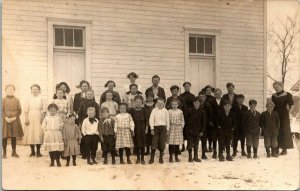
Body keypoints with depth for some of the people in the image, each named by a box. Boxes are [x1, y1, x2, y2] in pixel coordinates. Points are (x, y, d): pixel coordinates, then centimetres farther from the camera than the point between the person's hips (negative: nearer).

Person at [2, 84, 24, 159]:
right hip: (5, 120, -1)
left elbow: (19, 110, 2)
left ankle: (14, 152, 18)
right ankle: (4, 153, 10)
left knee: (14, 137, 7)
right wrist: (6, 118, -14)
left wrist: (15, 117, -11)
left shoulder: (16, 100, 5)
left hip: (15, 120, 1)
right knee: (4, 137, 0)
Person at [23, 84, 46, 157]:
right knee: (30, 134, 0)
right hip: (30, 118, 1)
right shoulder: (29, 99, 7)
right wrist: (26, 119, -6)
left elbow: (44, 110, 2)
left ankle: (38, 151, 3)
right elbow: (26, 110, 3)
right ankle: (32, 151, 11)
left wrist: (43, 118, -6)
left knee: (39, 134, -6)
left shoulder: (41, 99, 5)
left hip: (38, 118, -1)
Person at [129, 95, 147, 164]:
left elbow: (146, 119, 4)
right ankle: (138, 158, 15)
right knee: (136, 143, 4)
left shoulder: (144, 110, 3)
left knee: (142, 143, 1)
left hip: (142, 128, 0)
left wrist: (146, 128, -1)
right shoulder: (131, 110, 1)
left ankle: (142, 158, 9)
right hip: (135, 128, 0)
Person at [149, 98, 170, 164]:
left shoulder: (165, 111, 4)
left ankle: (161, 158, 14)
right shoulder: (154, 110, -1)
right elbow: (151, 119, -2)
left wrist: (167, 130, 6)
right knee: (154, 143, -4)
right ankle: (152, 158, 4)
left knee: (162, 143, 2)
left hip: (163, 128, 1)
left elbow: (167, 121, 8)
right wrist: (152, 129, -8)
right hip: (156, 127, -1)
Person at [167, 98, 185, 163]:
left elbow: (182, 120, 10)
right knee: (171, 143, -1)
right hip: (171, 128, -1)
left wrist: (182, 126, 1)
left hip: (178, 128, 1)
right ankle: (171, 157, 9)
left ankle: (176, 156, 15)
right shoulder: (169, 111, 1)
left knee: (177, 143, 4)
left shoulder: (180, 111, 4)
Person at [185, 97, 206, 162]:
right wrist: (188, 128, -3)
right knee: (190, 144, 1)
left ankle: (196, 157, 18)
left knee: (196, 145, 8)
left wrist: (202, 131, -1)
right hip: (190, 130, -1)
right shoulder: (189, 110, -3)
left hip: (197, 131, 1)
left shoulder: (202, 112, -1)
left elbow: (204, 122, 3)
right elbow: (186, 120, 3)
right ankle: (190, 157, 10)